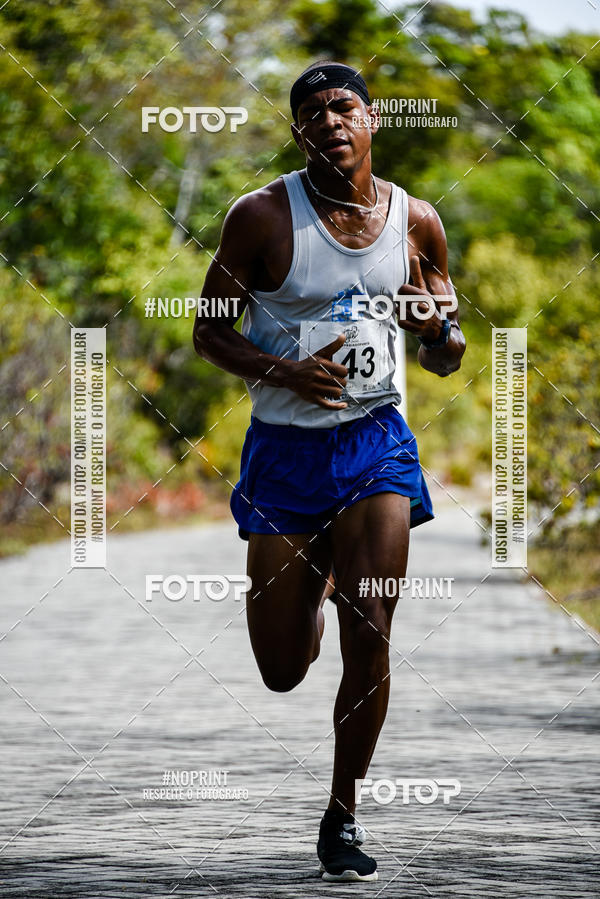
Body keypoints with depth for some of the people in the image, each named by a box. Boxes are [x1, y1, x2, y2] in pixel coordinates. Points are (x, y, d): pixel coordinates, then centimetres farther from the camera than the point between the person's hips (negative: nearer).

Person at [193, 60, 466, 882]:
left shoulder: (416, 221, 0)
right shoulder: (263, 216, -8)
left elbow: (447, 362, 11)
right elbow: (209, 330, -1)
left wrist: (437, 328, -14)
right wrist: (282, 371, -19)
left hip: (377, 444, 1)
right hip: (285, 448, -1)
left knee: (368, 637, -11)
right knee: (282, 670, 6)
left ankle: (344, 815, 7)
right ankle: (311, 592, 44)